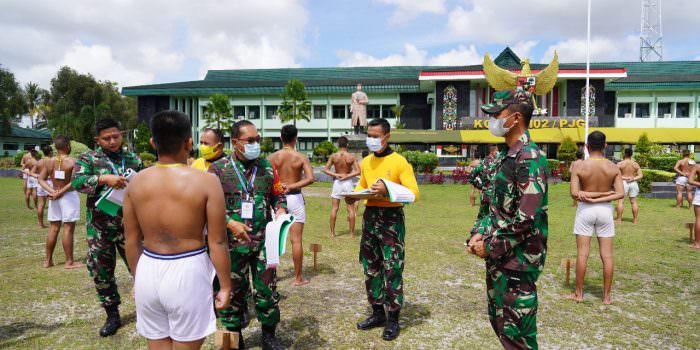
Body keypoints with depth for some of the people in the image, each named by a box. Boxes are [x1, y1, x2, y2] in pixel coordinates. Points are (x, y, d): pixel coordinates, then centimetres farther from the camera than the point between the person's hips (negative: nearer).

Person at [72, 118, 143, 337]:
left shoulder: (134, 160, 7)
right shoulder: (88, 158, 2)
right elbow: (77, 182, -14)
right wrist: (103, 179, -27)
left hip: (129, 224, 0)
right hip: (100, 227, 0)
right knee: (101, 270, 8)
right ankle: (112, 316, 24)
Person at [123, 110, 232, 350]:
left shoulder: (136, 182, -1)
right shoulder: (206, 181, -14)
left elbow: (131, 240, 7)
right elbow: (217, 242, -11)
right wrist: (225, 285, 0)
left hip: (149, 271, 4)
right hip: (187, 272, -4)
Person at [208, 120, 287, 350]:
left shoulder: (267, 166, 6)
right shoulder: (219, 169, -4)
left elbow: (278, 195, 14)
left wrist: (281, 209, -7)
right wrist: (230, 223, -18)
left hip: (264, 240, 2)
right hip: (233, 242, -2)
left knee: (267, 288, 8)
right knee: (233, 290, 10)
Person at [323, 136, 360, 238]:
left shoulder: (333, 156, -4)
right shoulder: (351, 156, -8)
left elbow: (325, 170, -7)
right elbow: (358, 171, -14)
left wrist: (336, 175, -9)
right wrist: (347, 176, -10)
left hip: (337, 183, 1)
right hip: (348, 183, -1)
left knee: (334, 208, 9)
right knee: (350, 209, 7)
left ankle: (332, 232, 10)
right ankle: (352, 233, 9)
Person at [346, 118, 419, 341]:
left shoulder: (399, 161, -9)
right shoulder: (366, 162, 10)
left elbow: (413, 192, -14)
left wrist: (388, 191, -28)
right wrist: (353, 197, 0)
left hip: (391, 218, -6)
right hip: (370, 216, 6)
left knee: (392, 269, -4)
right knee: (371, 268, 11)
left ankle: (393, 319, 8)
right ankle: (378, 313, 25)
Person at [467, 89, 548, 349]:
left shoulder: (530, 158, -18)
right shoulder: (503, 156, 11)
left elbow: (526, 218, -24)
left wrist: (491, 247, -16)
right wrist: (479, 234, 2)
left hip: (519, 259, -9)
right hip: (497, 257, 9)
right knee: (498, 320, 19)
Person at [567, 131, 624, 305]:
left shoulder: (579, 167, -10)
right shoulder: (613, 167, -4)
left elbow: (574, 193, -17)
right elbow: (620, 194, -12)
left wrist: (589, 196, -8)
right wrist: (601, 197, -14)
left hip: (585, 210, -2)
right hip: (605, 210, 2)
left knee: (582, 254, 5)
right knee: (607, 256, 8)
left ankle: (579, 293, 14)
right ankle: (606, 296, 14)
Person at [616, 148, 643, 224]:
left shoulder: (620, 163, -6)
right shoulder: (636, 164, 6)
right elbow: (641, 175, 1)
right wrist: (633, 179, -9)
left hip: (623, 183, -4)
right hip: (633, 183, 4)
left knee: (620, 201, -3)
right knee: (634, 201, 8)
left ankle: (619, 220, -8)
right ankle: (635, 220, 11)